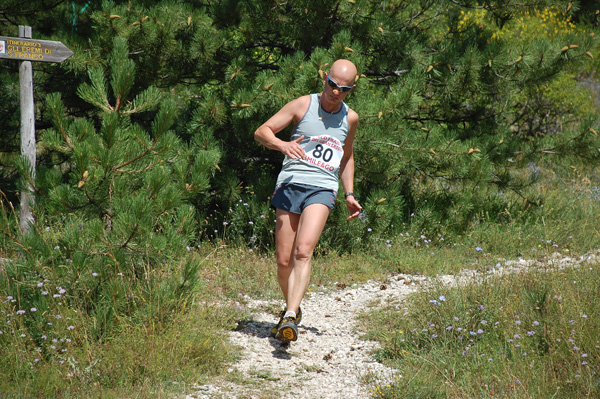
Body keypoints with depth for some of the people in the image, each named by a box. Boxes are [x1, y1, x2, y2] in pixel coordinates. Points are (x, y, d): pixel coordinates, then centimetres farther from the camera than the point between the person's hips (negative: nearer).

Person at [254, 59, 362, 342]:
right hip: (290, 185, 0)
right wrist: (282, 145, -22)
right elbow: (261, 132, -1)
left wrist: (349, 195, 23)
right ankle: (292, 307, 25)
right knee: (283, 260, -1)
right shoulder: (303, 106, 3)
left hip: (322, 189, 0)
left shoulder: (350, 118, 13)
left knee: (303, 252, -22)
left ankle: (290, 317, -30)